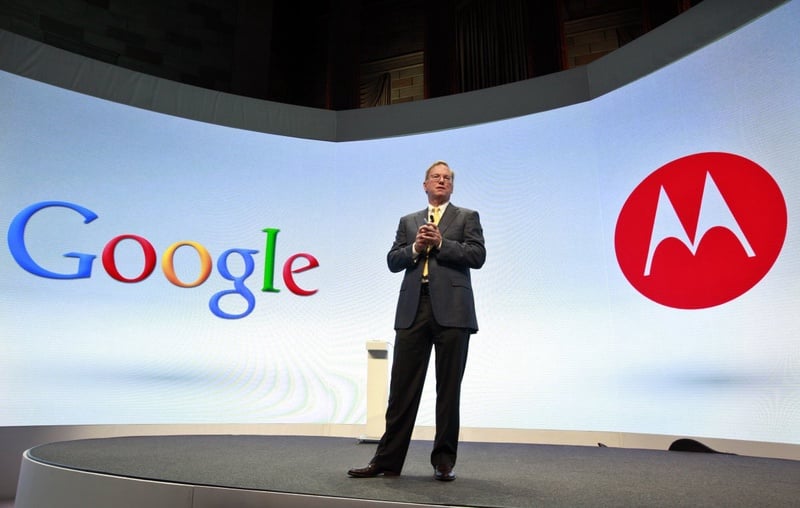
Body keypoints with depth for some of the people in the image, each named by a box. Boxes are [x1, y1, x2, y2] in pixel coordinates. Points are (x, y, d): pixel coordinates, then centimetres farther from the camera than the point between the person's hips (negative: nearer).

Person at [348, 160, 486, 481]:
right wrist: (416, 247, -6)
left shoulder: (467, 217, 13)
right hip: (413, 309, 2)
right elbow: (393, 261, 11)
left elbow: (477, 256, 0)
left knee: (448, 387, 3)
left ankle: (444, 460, 15)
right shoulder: (408, 221, 21)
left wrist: (440, 243, -8)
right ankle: (388, 459, 10)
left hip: (451, 309, -2)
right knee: (402, 386, 2)